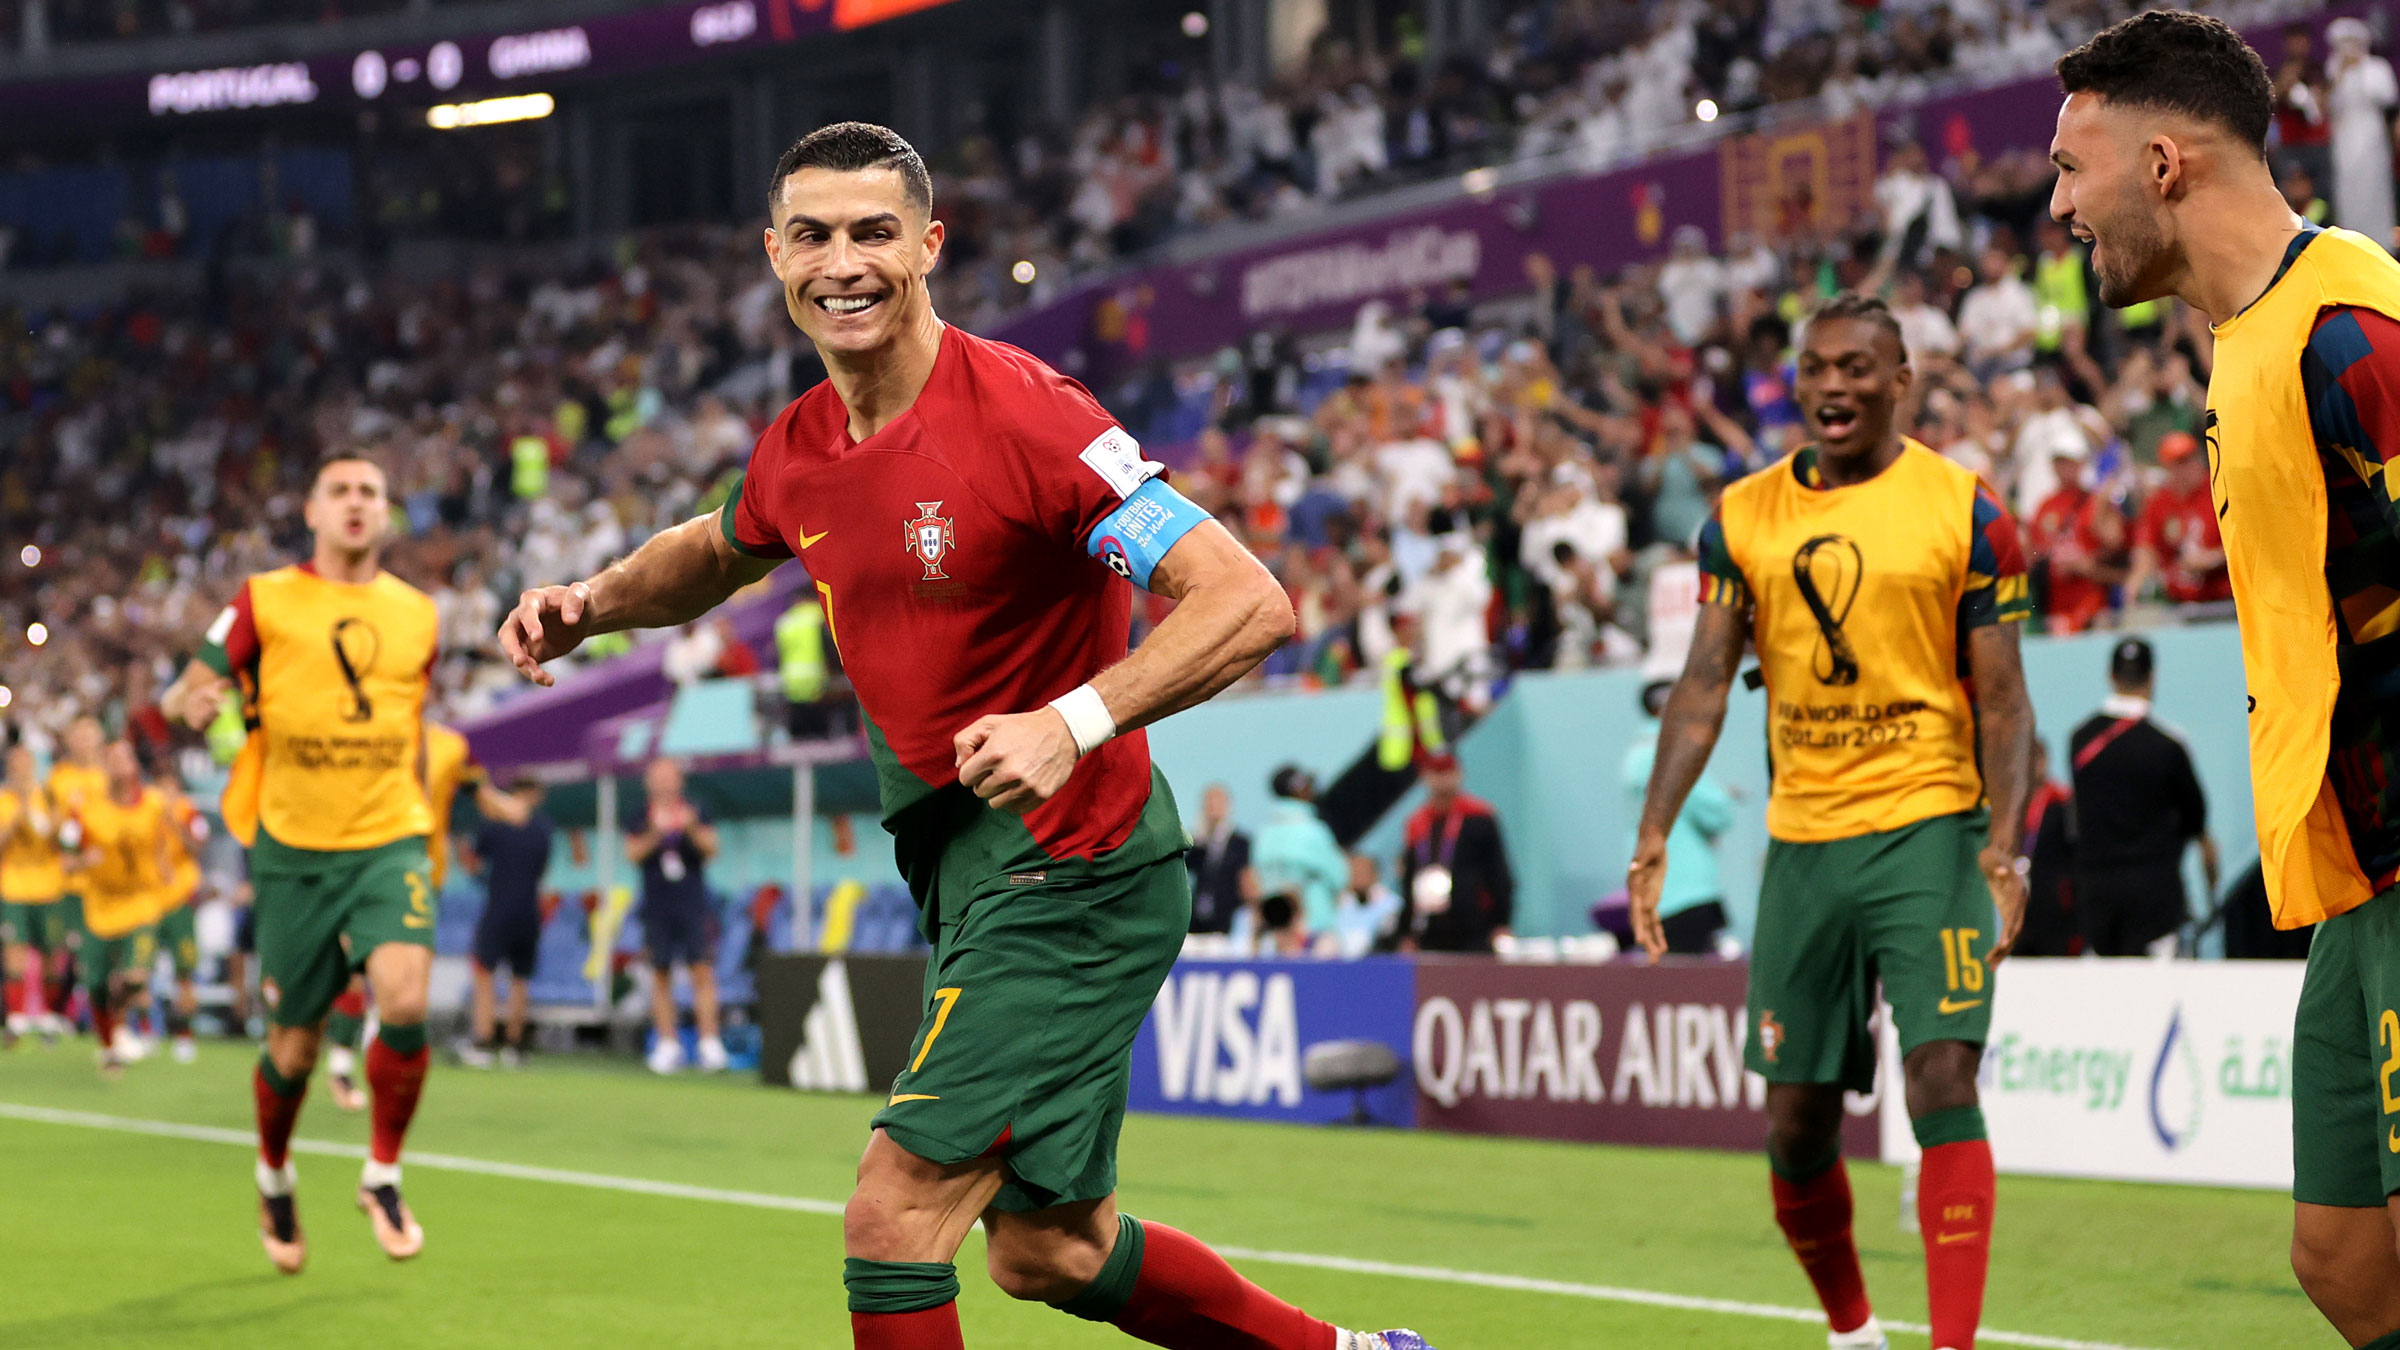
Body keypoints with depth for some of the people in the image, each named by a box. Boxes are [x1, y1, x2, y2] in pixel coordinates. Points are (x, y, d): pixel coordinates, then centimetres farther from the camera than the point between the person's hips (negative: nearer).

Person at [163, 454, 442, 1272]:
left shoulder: (416, 614, 9)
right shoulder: (265, 602, 0)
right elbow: (185, 694, 0)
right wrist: (191, 700, -24)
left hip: (389, 842, 1)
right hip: (295, 850, -1)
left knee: (404, 1002, -21)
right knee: (295, 1045, 5)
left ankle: (383, 1176, 0)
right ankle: (275, 1179, 34)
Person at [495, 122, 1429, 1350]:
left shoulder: (1021, 414, -20)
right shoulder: (798, 451, 3)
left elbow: (1250, 603, -24)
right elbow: (719, 552, 28)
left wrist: (1072, 723, -36)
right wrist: (592, 601, 8)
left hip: (1070, 871, -8)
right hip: (963, 868, 8)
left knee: (895, 1211, -14)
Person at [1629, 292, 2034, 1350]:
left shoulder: (1963, 510, -2)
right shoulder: (1743, 517, 7)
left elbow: (2002, 698, -3)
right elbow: (1704, 686, 5)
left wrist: (2004, 842, -16)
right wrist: (1654, 836, -6)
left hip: (1927, 826, -3)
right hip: (1801, 839, 4)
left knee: (1942, 1080, -17)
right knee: (1795, 1123, 7)